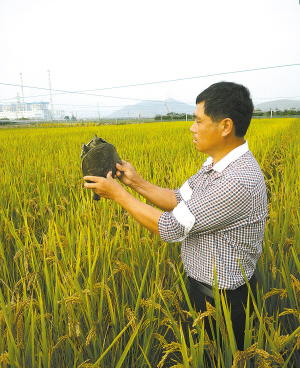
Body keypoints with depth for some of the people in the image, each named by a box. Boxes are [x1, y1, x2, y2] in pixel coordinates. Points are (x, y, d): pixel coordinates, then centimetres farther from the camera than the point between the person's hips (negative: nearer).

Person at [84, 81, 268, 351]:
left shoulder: (239, 182, -34)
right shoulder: (218, 163, -2)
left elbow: (171, 228, -31)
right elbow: (178, 201, 3)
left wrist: (119, 195, -22)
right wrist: (137, 182, -6)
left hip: (223, 301, -8)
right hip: (201, 283, 8)